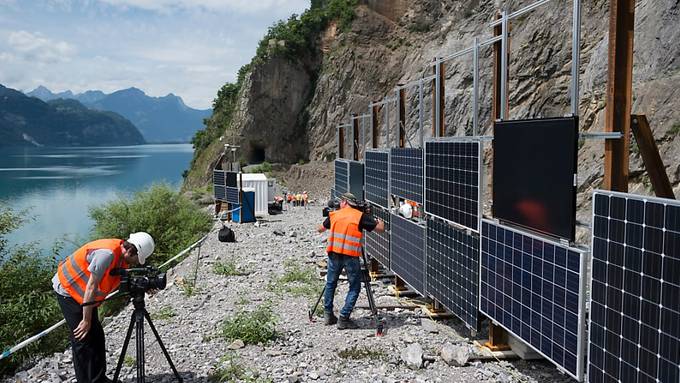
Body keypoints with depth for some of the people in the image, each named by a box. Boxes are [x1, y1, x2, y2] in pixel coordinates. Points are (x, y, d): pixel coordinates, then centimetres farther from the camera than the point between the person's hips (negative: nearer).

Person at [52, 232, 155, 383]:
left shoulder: (123, 256, -6)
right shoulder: (107, 253, -33)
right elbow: (91, 286, -29)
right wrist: (86, 320, -23)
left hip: (84, 293, 9)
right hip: (68, 290, -9)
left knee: (96, 335, 11)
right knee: (83, 338, -7)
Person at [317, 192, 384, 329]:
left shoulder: (334, 215, 9)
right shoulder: (360, 216, -1)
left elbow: (320, 229, 25)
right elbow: (380, 228, -1)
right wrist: (379, 220, 21)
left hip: (334, 254, 4)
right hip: (351, 256, -4)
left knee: (330, 283, 21)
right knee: (354, 288, 7)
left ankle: (328, 315, 25)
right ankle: (343, 318, 2)